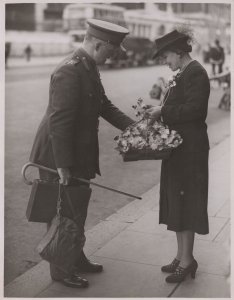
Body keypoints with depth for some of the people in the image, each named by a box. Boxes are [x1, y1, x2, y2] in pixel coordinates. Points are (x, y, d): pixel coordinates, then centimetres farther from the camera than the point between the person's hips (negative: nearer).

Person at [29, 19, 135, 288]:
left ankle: (76, 259, 37)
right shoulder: (69, 71, -23)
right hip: (57, 155, -10)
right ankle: (61, 269, 21)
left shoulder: (89, 68, 8)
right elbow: (59, 121, -26)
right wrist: (63, 165, -25)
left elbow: (104, 106, 12)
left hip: (78, 154, 10)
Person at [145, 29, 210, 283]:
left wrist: (163, 112, -17)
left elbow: (194, 109, -24)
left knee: (185, 204, -2)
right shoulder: (183, 74, 15)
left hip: (189, 150, -10)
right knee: (177, 203, 15)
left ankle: (187, 261, 10)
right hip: (178, 147, 10)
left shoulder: (195, 73, -14)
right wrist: (159, 113, 3)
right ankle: (181, 255, 27)